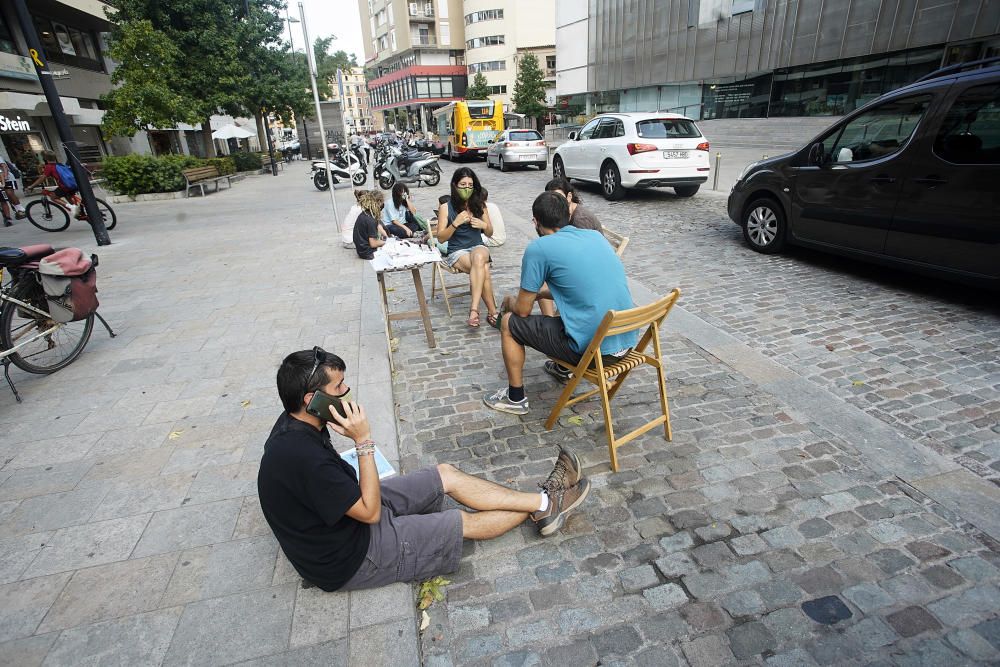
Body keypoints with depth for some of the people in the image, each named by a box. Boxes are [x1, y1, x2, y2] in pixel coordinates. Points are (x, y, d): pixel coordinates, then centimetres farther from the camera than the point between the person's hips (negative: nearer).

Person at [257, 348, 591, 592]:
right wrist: (363, 441, -29)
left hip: (349, 509, 8)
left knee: (447, 474, 3)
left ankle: (543, 501, 10)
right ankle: (544, 509, 19)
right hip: (348, 560, -8)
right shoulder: (303, 457, -36)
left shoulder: (294, 425, -6)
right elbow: (370, 512, -26)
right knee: (465, 521, -3)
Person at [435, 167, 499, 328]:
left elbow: (490, 233, 13)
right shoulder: (446, 208, -2)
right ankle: (492, 312, -26)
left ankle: (474, 308, -40)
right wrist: (456, 223, -18)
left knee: (479, 257, -37)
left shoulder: (480, 205, 5)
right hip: (456, 252, -2)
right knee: (484, 270, -33)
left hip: (478, 247, 2)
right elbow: (441, 238, -4)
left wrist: (484, 225, -10)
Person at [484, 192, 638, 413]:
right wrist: (538, 294, 31)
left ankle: (515, 398, 24)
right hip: (628, 341, 7)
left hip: (592, 348, -7)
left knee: (509, 322, 12)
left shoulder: (538, 248, -9)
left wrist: (511, 302, 21)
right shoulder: (596, 235, 11)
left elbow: (523, 310, -2)